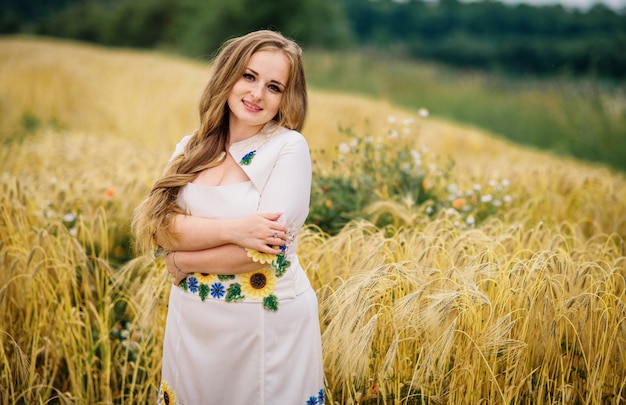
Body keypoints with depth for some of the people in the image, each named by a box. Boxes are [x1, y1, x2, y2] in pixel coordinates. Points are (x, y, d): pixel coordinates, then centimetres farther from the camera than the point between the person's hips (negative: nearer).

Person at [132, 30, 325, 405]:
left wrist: (184, 261, -10)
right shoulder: (191, 149, 3)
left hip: (268, 324, -4)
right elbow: (159, 227, -8)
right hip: (192, 325, 5)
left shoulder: (289, 147, -12)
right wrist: (232, 228, -22)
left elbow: (264, 251, -19)